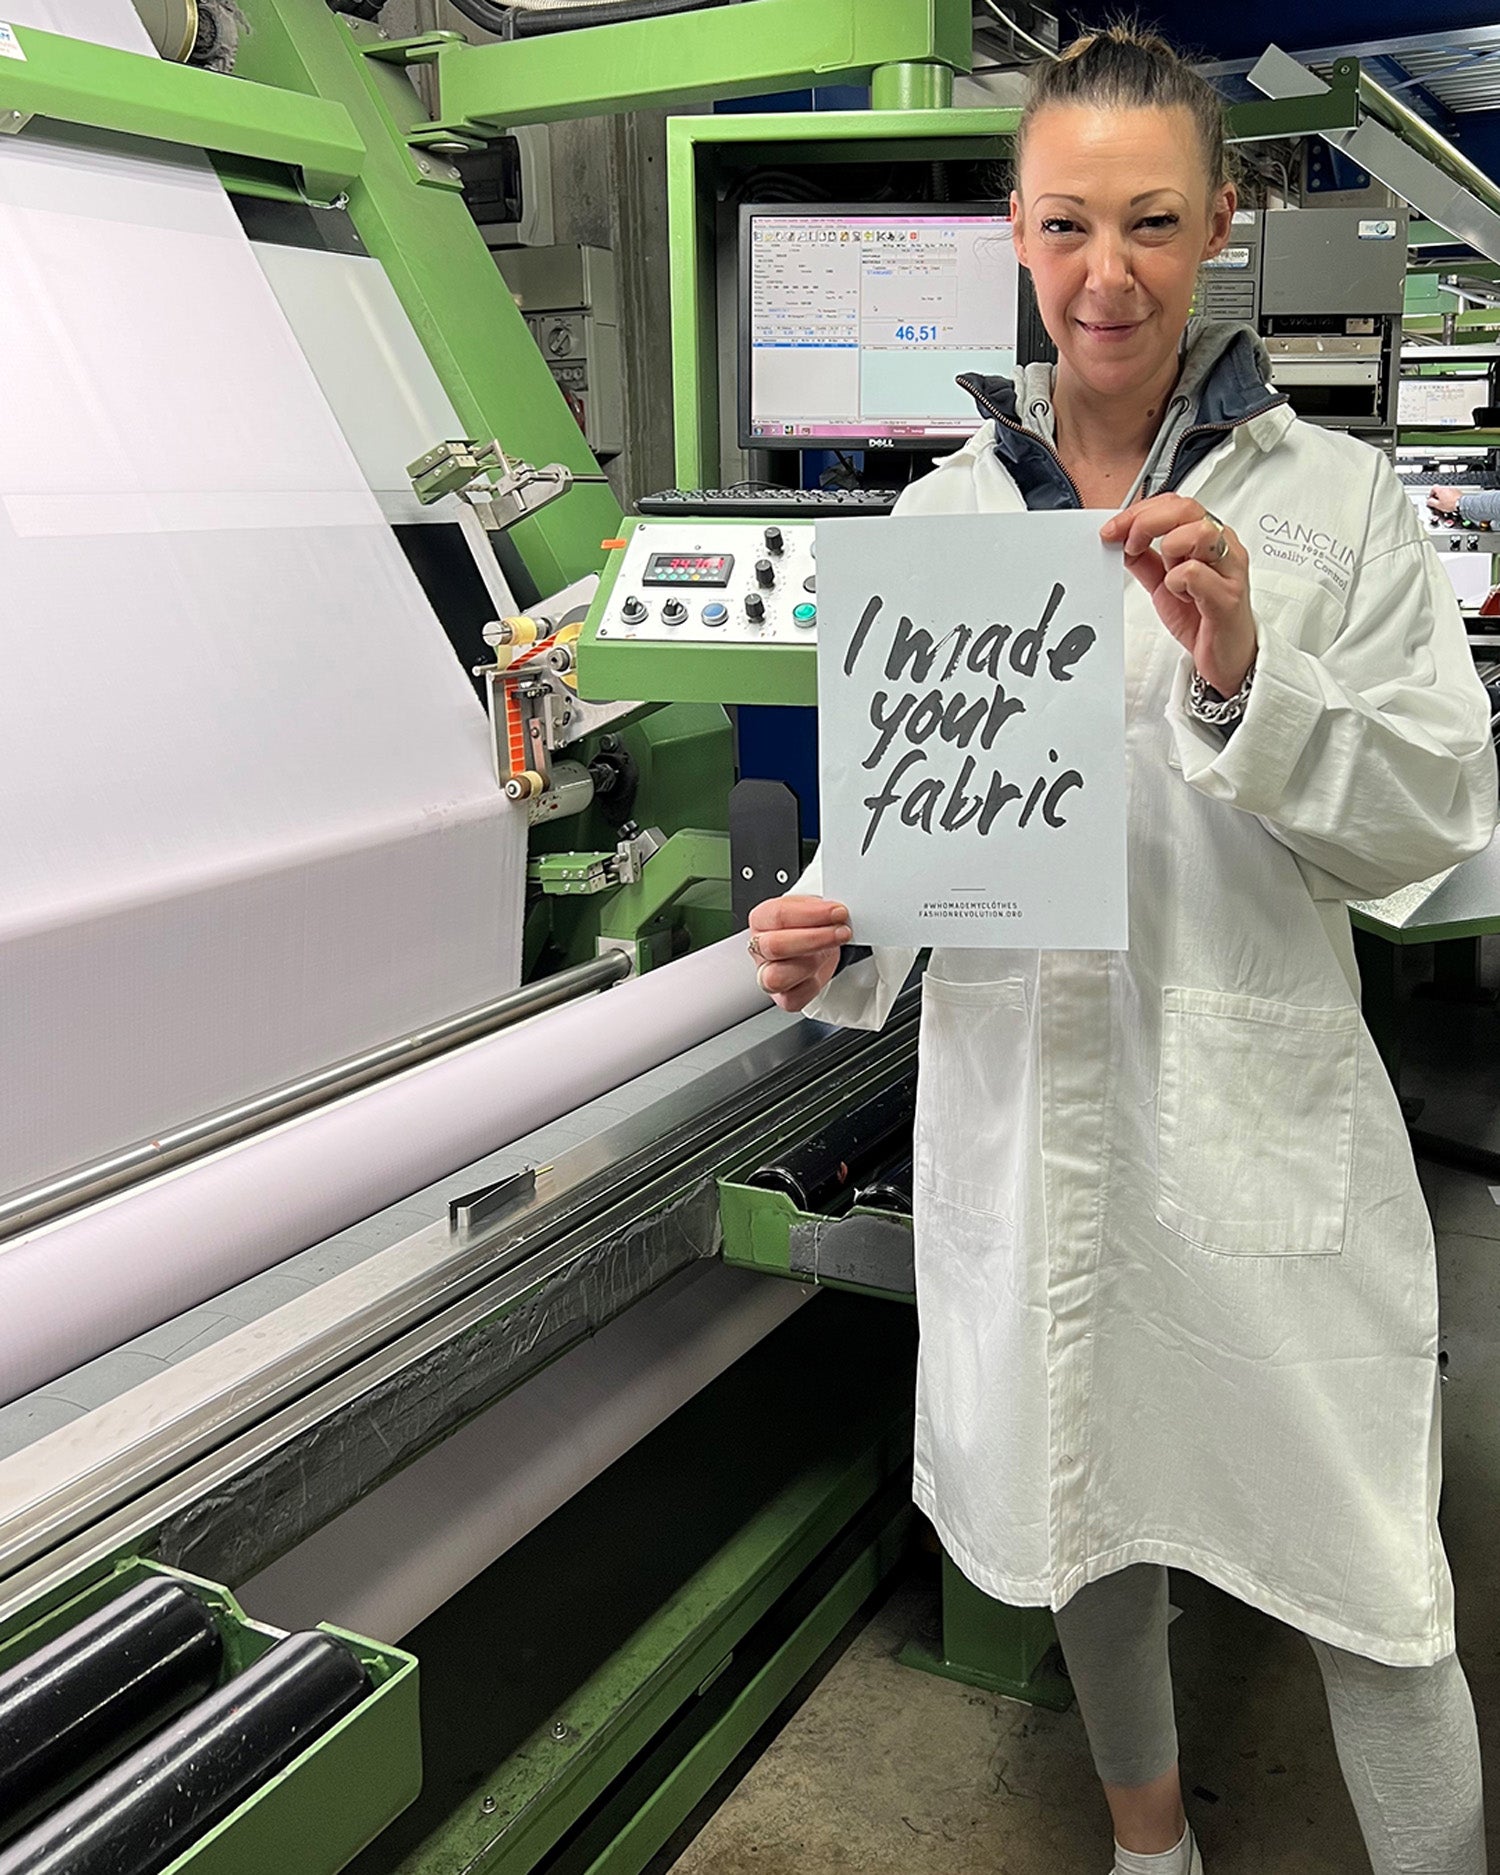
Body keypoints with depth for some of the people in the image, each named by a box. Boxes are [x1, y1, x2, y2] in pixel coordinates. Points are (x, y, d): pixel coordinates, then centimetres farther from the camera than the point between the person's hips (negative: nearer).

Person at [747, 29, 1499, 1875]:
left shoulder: (1333, 494, -4)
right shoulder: (943, 511, 3)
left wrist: (1246, 674, -23)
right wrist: (833, 929, -13)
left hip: (1259, 1116, -3)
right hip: (1018, 1101, 3)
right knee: (1084, 1510, 21)